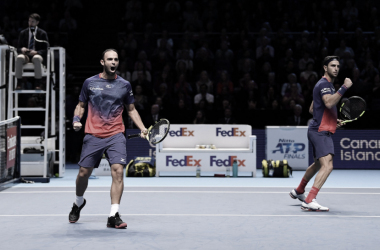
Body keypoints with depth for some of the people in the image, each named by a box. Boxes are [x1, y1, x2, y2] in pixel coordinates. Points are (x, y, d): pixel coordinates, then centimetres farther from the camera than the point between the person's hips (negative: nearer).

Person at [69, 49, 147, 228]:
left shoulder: (124, 85, 8)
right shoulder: (90, 83, 6)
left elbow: (131, 110, 15)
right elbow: (81, 105, 15)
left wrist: (142, 128, 1)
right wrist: (76, 120, -4)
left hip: (115, 136, 0)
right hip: (93, 136, 0)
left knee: (117, 171, -16)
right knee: (84, 173, 5)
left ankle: (114, 216, -13)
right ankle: (79, 203, 37)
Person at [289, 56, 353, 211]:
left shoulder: (327, 85, 20)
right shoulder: (324, 84, -12)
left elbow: (312, 109, 25)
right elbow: (329, 103, -32)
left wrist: (333, 120, 21)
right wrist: (344, 88, -31)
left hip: (319, 131, 11)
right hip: (320, 132, -11)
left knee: (318, 164, 26)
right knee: (327, 166, -23)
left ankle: (298, 191, 43)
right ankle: (309, 201, -30)